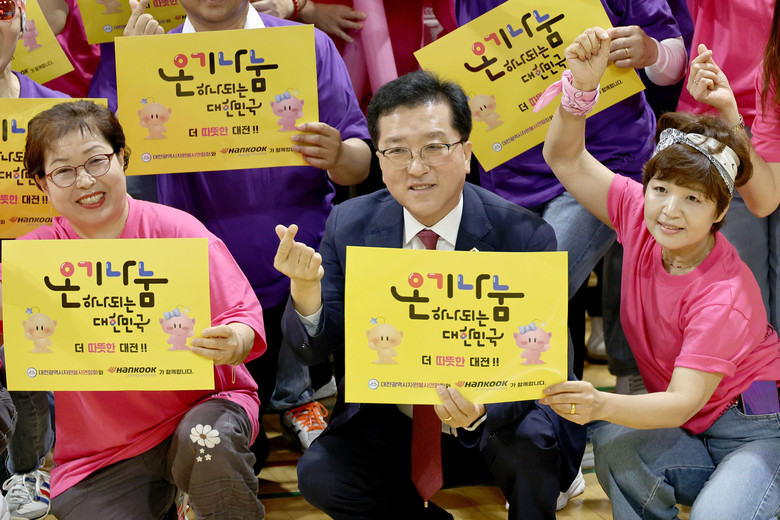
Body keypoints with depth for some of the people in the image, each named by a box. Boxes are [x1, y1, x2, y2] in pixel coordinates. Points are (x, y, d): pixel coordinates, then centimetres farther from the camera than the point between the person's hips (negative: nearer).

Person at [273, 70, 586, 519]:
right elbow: (313, 350, -6)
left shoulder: (525, 236, -14)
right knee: (318, 475, -22)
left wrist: (481, 409, -38)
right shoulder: (349, 225, -5)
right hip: (389, 425, 3)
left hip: (494, 427, -3)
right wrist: (305, 289, -29)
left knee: (528, 442, -33)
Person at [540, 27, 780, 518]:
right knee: (614, 447, -29)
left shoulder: (724, 295, -25)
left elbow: (683, 402, -31)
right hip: (688, 434, 5)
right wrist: (582, 86, -24)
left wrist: (602, 405, -49)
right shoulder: (640, 215, -7)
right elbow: (566, 160, -6)